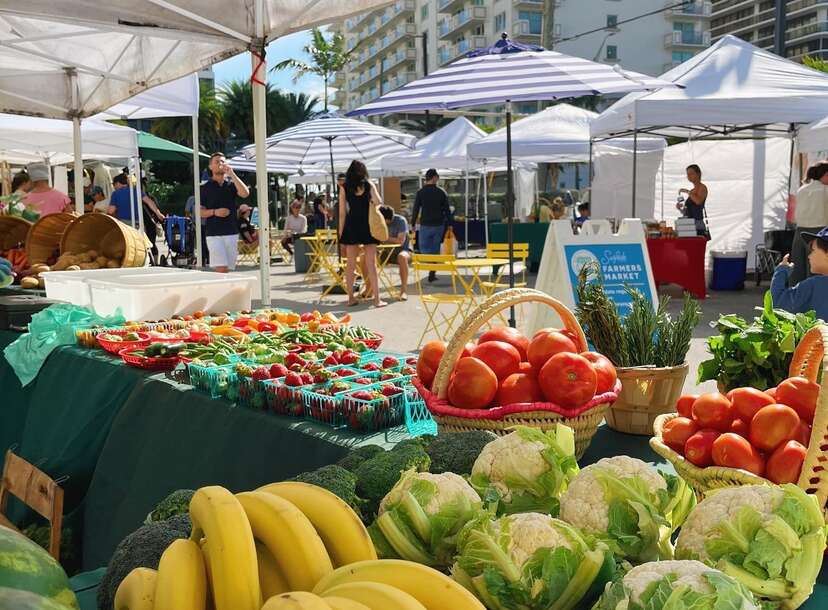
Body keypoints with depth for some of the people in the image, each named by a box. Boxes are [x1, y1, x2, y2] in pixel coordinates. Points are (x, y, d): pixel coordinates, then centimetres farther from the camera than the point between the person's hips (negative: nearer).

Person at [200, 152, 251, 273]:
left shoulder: (232, 184, 10)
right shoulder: (205, 187, 5)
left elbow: (245, 193, -11)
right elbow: (199, 212, 4)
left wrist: (232, 174, -14)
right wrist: (214, 212, -14)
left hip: (232, 233, 3)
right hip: (214, 234, -3)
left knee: (228, 270, 6)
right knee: (221, 270, -13)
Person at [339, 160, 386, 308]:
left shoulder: (344, 188, 3)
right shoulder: (369, 185, 1)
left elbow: (342, 213, 2)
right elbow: (379, 203, -10)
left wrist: (341, 232, 8)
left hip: (351, 225, 1)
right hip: (367, 225, -1)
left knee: (350, 264, 8)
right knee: (371, 264, -1)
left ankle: (351, 298, 13)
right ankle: (377, 299, -2)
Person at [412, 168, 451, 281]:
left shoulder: (420, 192, -4)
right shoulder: (441, 192, 1)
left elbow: (416, 209, -4)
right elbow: (447, 210, 3)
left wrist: (413, 224, 4)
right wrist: (449, 224, 11)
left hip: (425, 225, -2)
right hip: (439, 225, 2)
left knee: (424, 249, 3)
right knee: (435, 249, 12)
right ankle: (432, 273, 10)